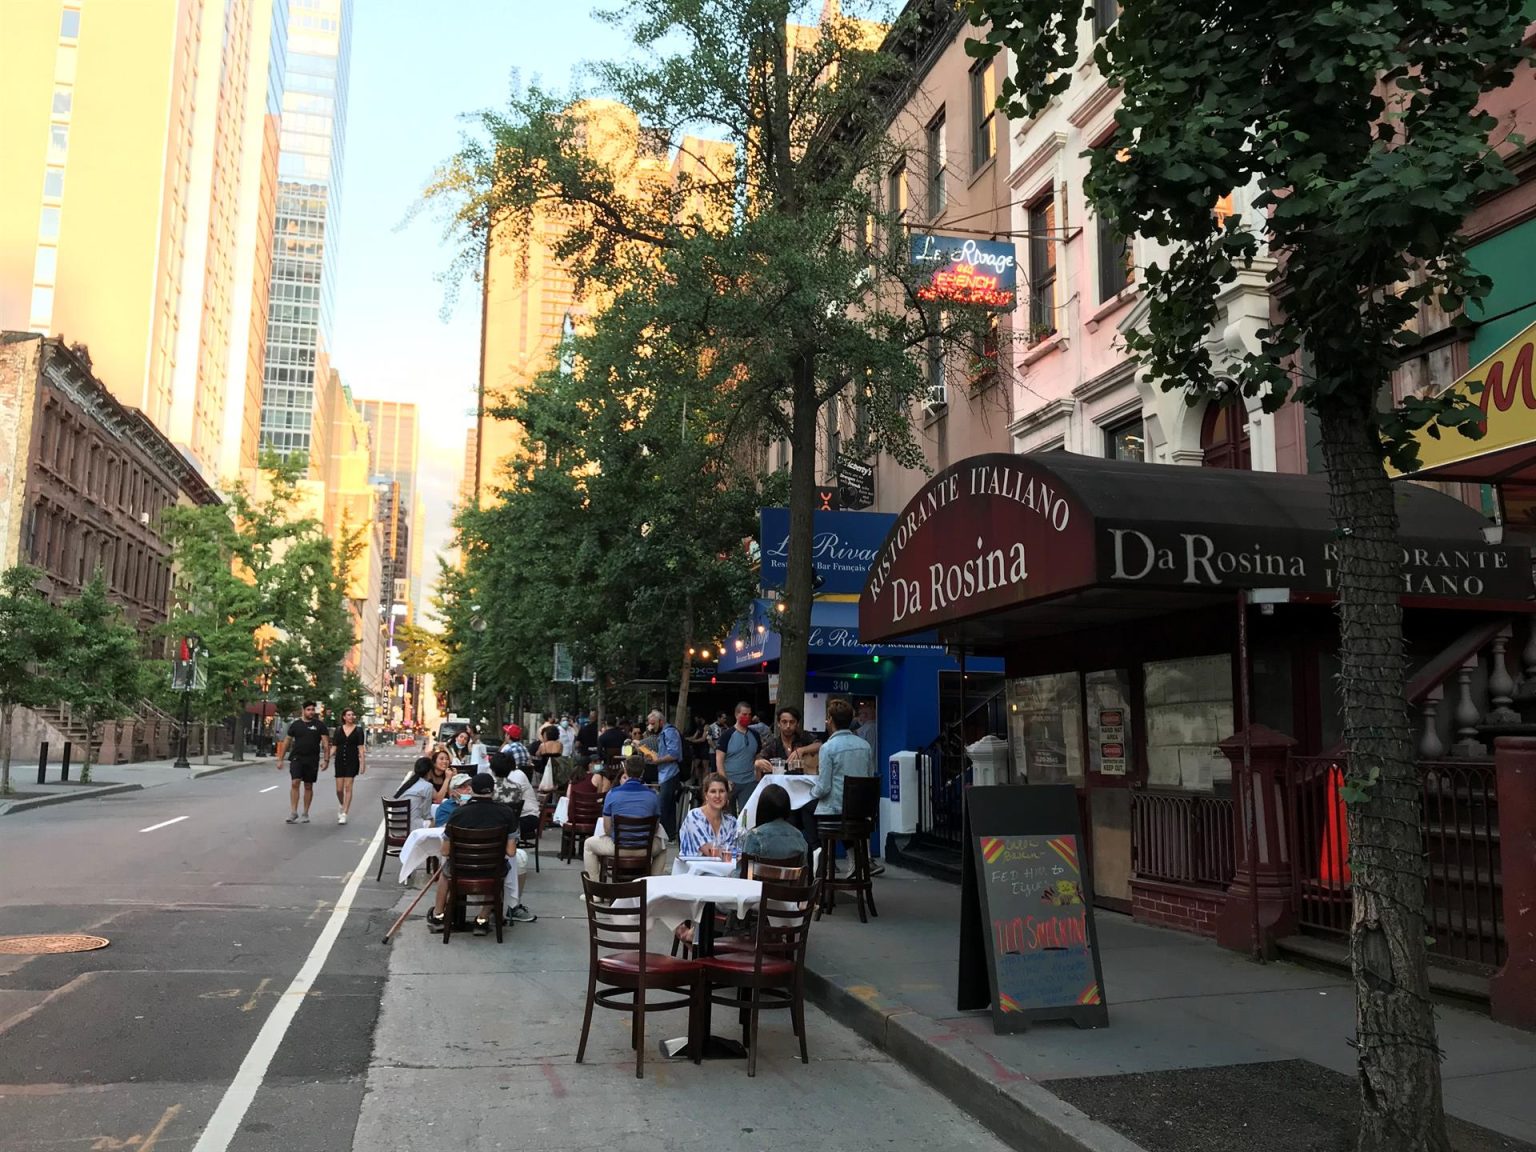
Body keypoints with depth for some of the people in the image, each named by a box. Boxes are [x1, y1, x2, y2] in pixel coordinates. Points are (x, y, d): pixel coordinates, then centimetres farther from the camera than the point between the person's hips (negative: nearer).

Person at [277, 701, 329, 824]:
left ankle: (305, 814, 15)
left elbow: (326, 743, 0)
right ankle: (293, 813, -12)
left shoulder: (320, 725, 2)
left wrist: (326, 759, -9)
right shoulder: (295, 725, 7)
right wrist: (280, 759, 10)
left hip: (312, 760, 0)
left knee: (308, 786, 6)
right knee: (294, 783, -14)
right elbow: (287, 742, 12)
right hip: (296, 758, 0)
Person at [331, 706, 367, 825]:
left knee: (348, 787, -6)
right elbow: (335, 747, 9)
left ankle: (344, 814, -3)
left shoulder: (358, 730, 1)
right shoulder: (338, 730, 7)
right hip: (340, 761, 2)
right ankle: (342, 807, 31)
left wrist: (363, 763, -8)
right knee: (339, 789, 2)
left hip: (352, 761, -2)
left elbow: (360, 748, -2)